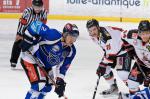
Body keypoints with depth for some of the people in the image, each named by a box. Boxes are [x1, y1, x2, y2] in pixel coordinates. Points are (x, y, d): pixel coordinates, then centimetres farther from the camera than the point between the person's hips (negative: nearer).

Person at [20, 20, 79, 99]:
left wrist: (60, 81, -8)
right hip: (31, 58, -9)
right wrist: (27, 39, -27)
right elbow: (36, 25, -30)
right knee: (39, 85, -20)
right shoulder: (54, 36, -32)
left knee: (47, 87, 15)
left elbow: (63, 67, 1)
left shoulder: (71, 51, -8)